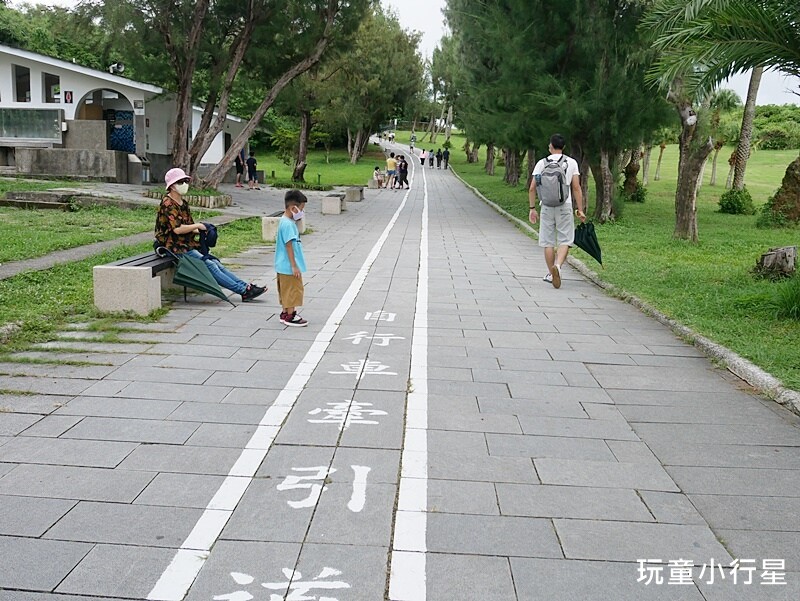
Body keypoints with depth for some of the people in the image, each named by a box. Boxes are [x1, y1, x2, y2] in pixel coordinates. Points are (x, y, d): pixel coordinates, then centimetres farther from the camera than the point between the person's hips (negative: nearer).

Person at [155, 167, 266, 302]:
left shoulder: (183, 203, 18)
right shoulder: (168, 204, -12)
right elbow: (177, 229, -22)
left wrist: (201, 231, 2)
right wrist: (198, 226, -10)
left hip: (188, 246, 9)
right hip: (176, 248, -9)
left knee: (216, 263, -6)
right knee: (209, 265, -17)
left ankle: (245, 286, -14)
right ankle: (244, 290, -21)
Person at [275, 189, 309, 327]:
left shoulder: (285, 221, 11)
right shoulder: (288, 224, -20)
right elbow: (289, 245, -22)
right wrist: (294, 266, -21)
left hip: (283, 266, 10)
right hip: (289, 266, -10)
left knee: (286, 291, 17)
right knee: (293, 290, -1)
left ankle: (285, 313, 26)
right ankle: (290, 317, 6)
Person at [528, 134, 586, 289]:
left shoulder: (542, 163, 4)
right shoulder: (571, 163, 3)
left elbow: (532, 188, 0)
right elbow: (576, 188, -2)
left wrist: (532, 208, 8)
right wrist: (580, 209, 1)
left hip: (547, 206, 1)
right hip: (565, 206, -1)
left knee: (548, 242, 8)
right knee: (565, 240, 2)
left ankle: (551, 274, 14)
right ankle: (557, 265, -23)